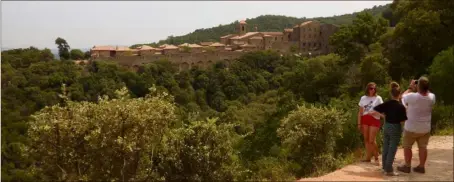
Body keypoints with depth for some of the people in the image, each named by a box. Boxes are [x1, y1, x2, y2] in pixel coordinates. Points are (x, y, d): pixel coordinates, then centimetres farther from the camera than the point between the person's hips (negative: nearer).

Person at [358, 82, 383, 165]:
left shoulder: (378, 98, -2)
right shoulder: (363, 98, 7)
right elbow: (360, 112, 8)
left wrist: (373, 113, -22)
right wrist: (359, 123, 5)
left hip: (374, 120, -4)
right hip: (365, 120, 4)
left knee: (371, 140, -6)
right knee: (366, 139, 7)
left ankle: (376, 158, 10)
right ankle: (368, 157, 16)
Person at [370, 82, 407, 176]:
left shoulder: (387, 104, -2)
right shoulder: (401, 106, -15)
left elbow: (375, 110, 0)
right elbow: (403, 120, -14)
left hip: (386, 126, 5)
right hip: (395, 128, -5)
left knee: (386, 147, 15)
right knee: (392, 149, -1)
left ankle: (385, 166, 24)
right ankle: (389, 170, 0)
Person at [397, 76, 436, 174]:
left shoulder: (412, 96, -24)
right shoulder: (432, 97, -12)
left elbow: (403, 98, -2)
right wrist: (424, 88, 2)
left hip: (411, 128, -4)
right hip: (425, 128, 4)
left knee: (407, 146, 10)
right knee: (423, 147, 14)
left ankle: (407, 166, 15)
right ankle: (421, 167, 20)